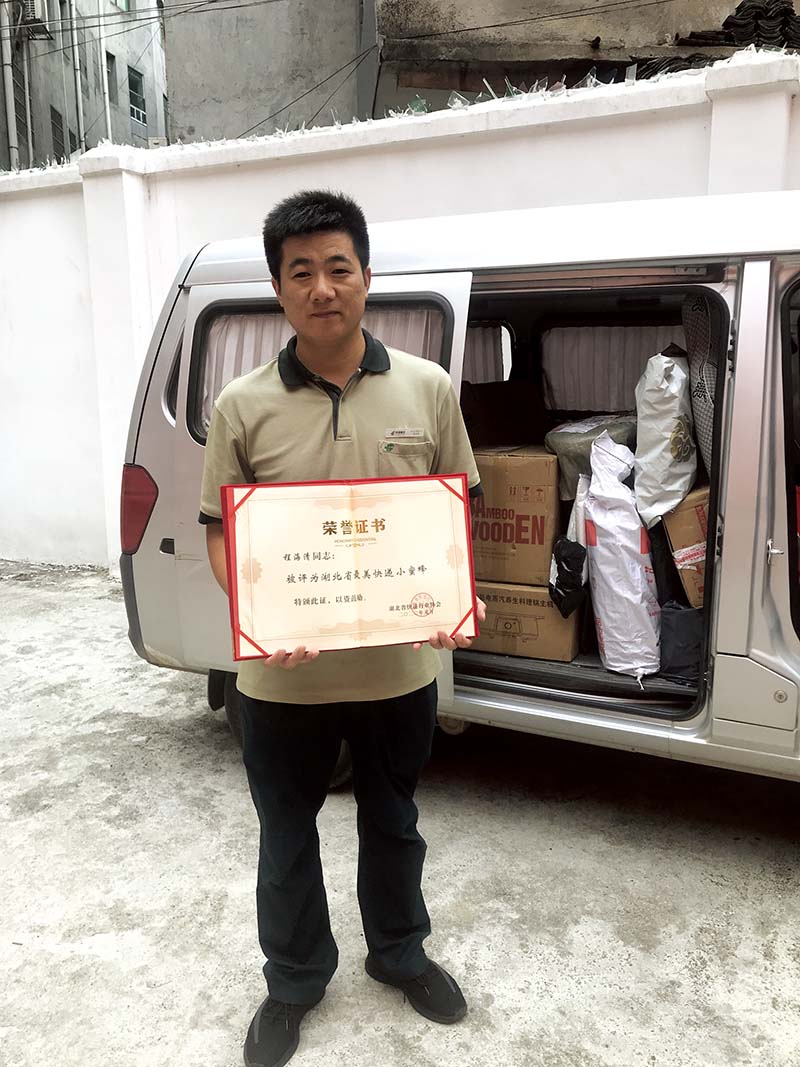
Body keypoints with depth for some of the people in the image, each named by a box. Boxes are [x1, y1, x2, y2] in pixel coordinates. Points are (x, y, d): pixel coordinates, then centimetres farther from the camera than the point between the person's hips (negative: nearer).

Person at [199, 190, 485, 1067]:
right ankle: (294, 979, 46)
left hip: (401, 666, 1)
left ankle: (399, 951, 50)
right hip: (282, 676, 0)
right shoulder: (242, 406, -6)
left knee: (392, 819, 23)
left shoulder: (428, 389, -4)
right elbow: (221, 532, -1)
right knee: (286, 833, 18)